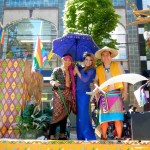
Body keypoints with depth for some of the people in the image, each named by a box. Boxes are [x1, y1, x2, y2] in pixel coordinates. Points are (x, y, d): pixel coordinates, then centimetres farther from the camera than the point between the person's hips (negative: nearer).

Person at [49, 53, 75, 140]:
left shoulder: (71, 71, 14)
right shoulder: (57, 70, 3)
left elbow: (72, 85, 15)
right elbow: (51, 80, -6)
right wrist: (54, 83, -26)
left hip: (68, 95, 4)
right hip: (58, 94, -4)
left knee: (65, 114, 5)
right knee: (57, 114, -10)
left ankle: (62, 135, 13)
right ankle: (52, 135, -7)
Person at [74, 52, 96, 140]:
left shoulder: (92, 70, -3)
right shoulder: (81, 68, 16)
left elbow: (85, 79, -17)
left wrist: (77, 71, -8)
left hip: (84, 93, -7)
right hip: (78, 93, 7)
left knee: (84, 115, -11)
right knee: (79, 115, 9)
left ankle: (90, 137, -5)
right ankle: (81, 137, 17)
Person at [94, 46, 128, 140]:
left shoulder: (117, 65, 7)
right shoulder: (98, 69, 11)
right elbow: (96, 80, 17)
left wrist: (125, 91, 0)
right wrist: (96, 87, -5)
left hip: (116, 94, -1)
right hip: (104, 96, 2)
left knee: (118, 117, -4)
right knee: (104, 117, 1)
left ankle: (119, 138, 9)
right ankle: (104, 137, 17)